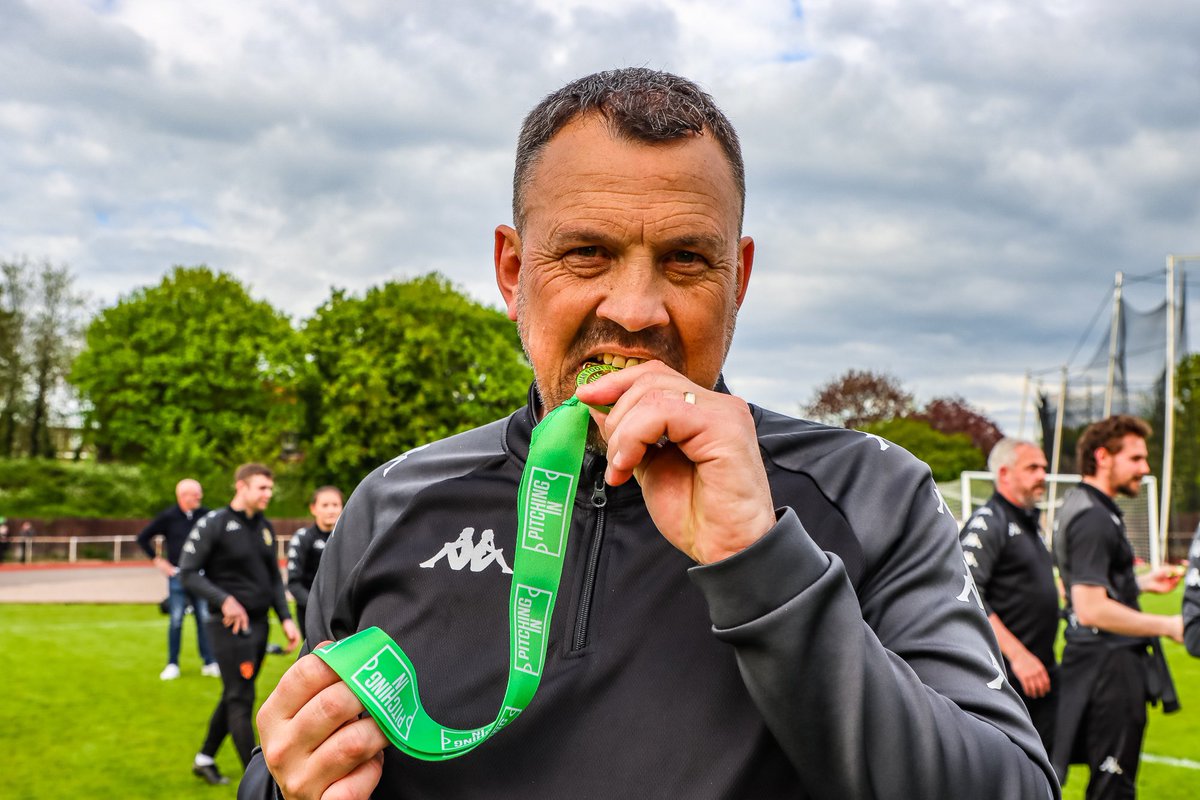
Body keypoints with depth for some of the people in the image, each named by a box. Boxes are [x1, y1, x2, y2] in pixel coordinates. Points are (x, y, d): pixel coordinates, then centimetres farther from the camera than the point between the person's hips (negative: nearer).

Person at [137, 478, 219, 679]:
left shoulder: (205, 516, 2)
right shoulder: (167, 517, -3)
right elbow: (142, 538, 5)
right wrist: (157, 560, 2)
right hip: (177, 577, -1)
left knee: (205, 619, 2)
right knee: (176, 621, 2)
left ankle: (209, 663, 9)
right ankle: (172, 665, 12)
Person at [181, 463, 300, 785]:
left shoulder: (265, 528, 10)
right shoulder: (212, 524, -9)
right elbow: (188, 573, -11)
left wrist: (286, 619, 6)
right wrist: (224, 600, -24)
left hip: (259, 625, 7)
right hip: (230, 626, -7)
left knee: (235, 696, 16)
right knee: (241, 700, -4)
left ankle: (205, 759, 34)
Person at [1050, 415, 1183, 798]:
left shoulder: (1082, 506, 14)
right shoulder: (1094, 518, -19)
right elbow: (1092, 609, -25)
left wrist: (1140, 583, 17)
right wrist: (1168, 625, -17)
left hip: (1103, 662, 10)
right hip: (1108, 666, -10)